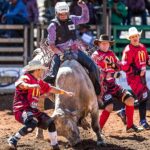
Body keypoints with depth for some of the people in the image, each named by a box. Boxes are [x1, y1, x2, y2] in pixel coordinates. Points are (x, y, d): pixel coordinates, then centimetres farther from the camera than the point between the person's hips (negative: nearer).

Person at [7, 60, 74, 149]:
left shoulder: (39, 82, 16)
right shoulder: (26, 78, -11)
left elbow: (51, 89, 31)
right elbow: (20, 84, -34)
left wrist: (65, 92, 38)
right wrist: (31, 86, -54)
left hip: (33, 110, 10)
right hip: (22, 110, -10)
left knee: (50, 122, 11)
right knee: (32, 123, -35)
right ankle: (13, 140, -22)